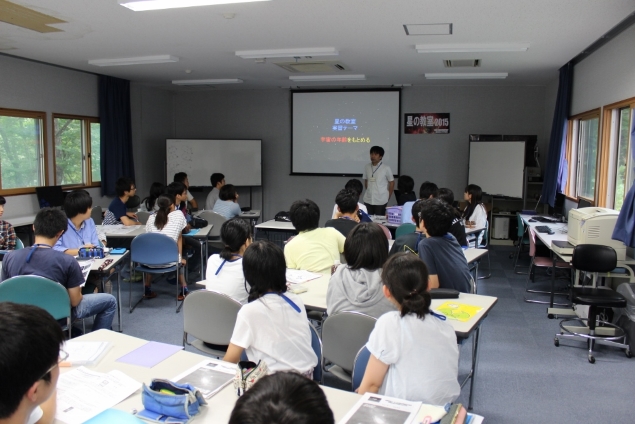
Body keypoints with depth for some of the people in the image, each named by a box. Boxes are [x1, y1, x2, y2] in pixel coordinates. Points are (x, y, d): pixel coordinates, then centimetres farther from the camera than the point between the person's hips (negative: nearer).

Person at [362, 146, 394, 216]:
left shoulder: (386, 168, -7)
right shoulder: (367, 167, 4)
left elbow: (392, 183, 1)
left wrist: (388, 197, 2)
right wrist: (369, 192, 11)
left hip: (381, 201, -3)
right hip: (367, 200, 4)